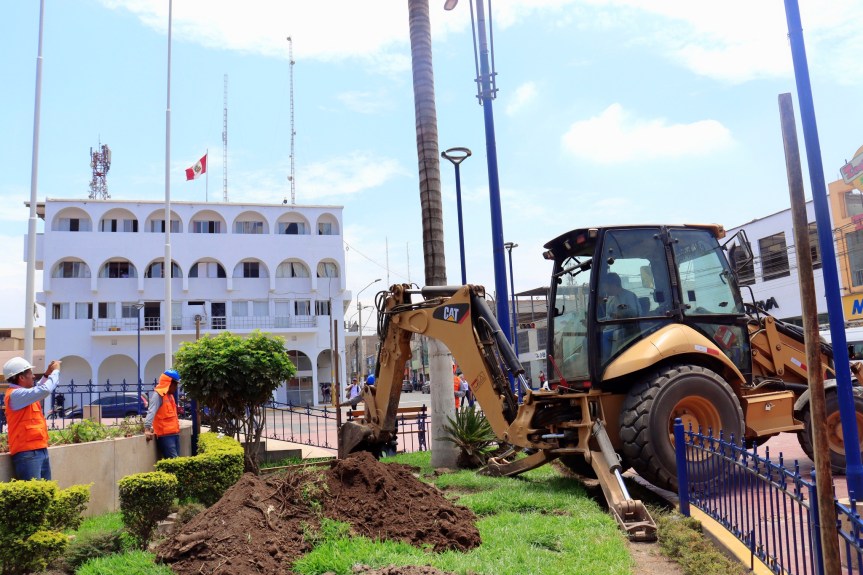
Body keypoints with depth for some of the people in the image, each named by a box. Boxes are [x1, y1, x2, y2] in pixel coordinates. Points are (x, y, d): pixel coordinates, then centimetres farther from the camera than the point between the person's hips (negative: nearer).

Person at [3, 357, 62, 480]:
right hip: (27, 452, -10)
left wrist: (47, 374, 24)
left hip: (40, 449, 10)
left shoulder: (21, 393, 15)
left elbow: (37, 391, 38)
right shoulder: (15, 394, -15)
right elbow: (45, 390, -26)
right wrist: (55, 371, -10)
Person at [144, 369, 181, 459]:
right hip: (165, 435, -8)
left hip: (174, 433, 9)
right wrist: (147, 428, -31)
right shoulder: (158, 395, -10)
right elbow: (151, 412, -21)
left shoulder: (170, 395, 19)